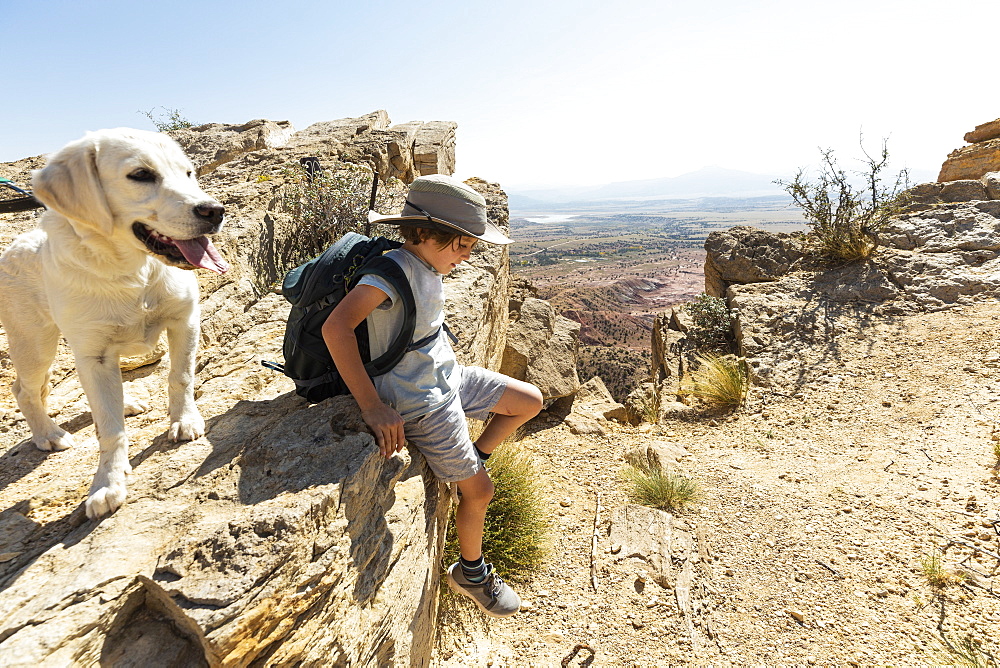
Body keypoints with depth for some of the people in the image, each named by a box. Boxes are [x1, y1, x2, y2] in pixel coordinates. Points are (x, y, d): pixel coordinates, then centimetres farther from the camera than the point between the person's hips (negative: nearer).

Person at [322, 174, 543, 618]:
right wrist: (372, 406, -34)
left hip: (450, 377, 8)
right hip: (423, 402, -8)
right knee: (479, 490, 3)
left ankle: (471, 460, 28)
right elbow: (336, 327, -34)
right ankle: (471, 572, 30)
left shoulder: (427, 268, 2)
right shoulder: (395, 268, -24)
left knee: (529, 402, 12)